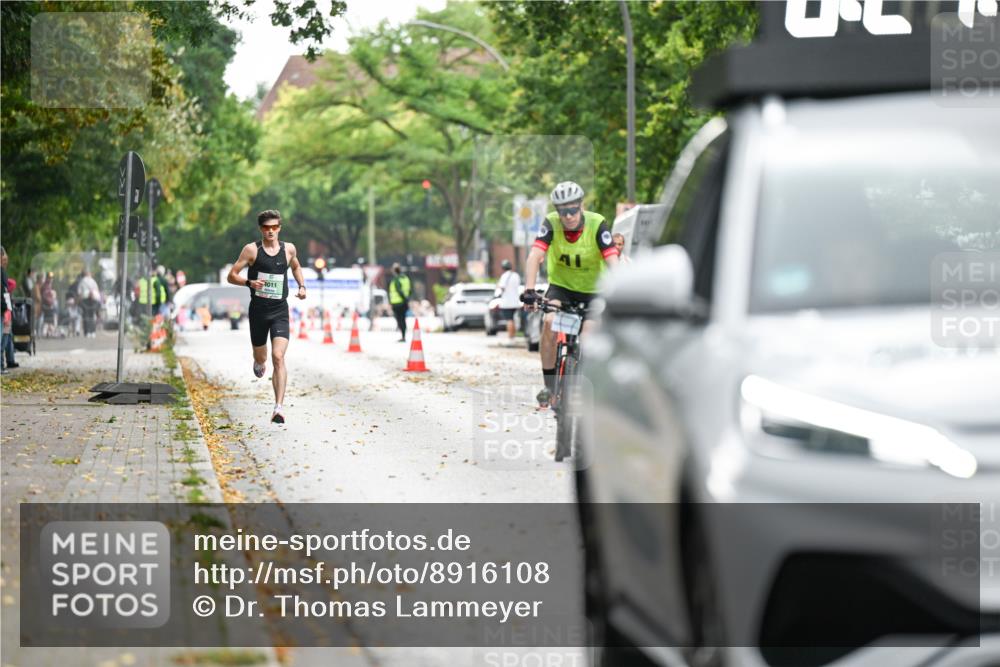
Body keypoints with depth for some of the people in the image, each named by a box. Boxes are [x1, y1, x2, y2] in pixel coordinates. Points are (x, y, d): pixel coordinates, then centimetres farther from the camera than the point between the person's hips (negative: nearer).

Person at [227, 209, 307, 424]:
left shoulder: (288, 249, 5)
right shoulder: (251, 250, -3)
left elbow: (296, 267, 27)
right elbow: (232, 276, -3)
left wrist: (302, 286, 10)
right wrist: (250, 282, -21)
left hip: (280, 311, 0)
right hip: (258, 310, 0)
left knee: (278, 357, -16)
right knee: (260, 356, 15)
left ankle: (279, 407, -21)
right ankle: (259, 363, 56)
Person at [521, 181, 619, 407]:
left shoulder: (597, 224, -24)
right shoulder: (551, 223, -20)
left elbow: (613, 261, -31)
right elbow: (534, 256, -29)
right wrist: (529, 290, -43)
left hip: (592, 290, -1)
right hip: (560, 286, 1)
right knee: (550, 322, -26)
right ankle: (549, 386, -14)